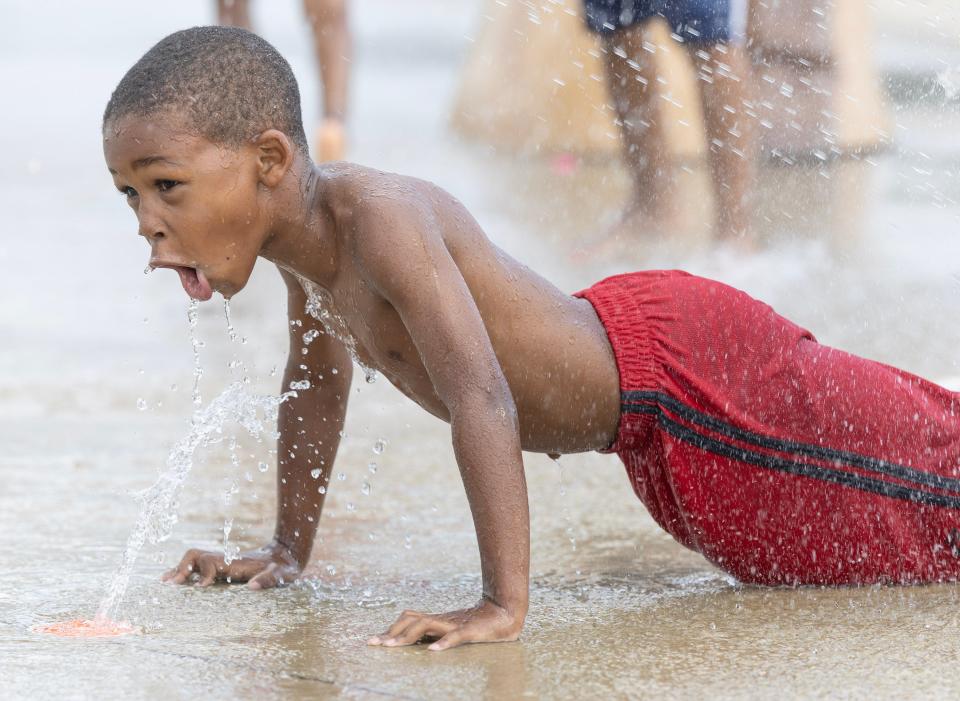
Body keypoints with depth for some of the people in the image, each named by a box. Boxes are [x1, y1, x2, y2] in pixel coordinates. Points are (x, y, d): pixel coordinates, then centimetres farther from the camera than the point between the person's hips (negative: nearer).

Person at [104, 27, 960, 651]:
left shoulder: (377, 216, -34)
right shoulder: (303, 219, -7)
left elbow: (483, 399, -41)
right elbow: (319, 376, 12)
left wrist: (503, 605, -42)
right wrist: (287, 552, 16)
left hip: (686, 373, -8)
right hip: (622, 334, 8)